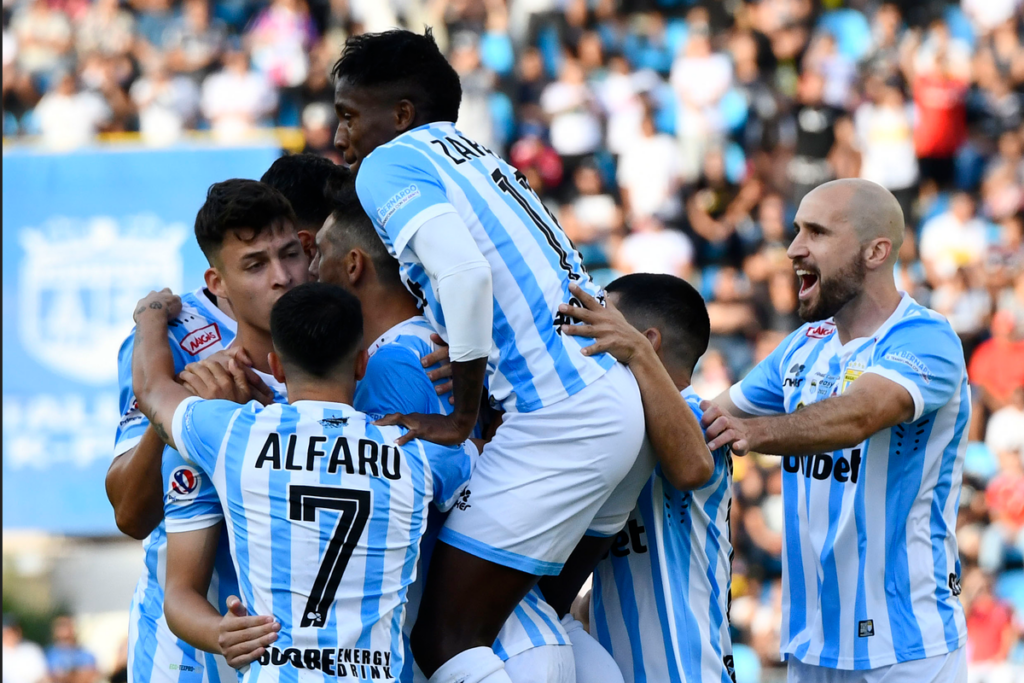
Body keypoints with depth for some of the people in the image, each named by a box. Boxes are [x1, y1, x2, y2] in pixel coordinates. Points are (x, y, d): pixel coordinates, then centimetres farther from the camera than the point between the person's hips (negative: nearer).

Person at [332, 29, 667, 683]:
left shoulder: (389, 164, -3)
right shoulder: (479, 159, 24)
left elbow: (465, 273, -19)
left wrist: (463, 420, -12)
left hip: (556, 420, -9)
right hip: (615, 402, 9)